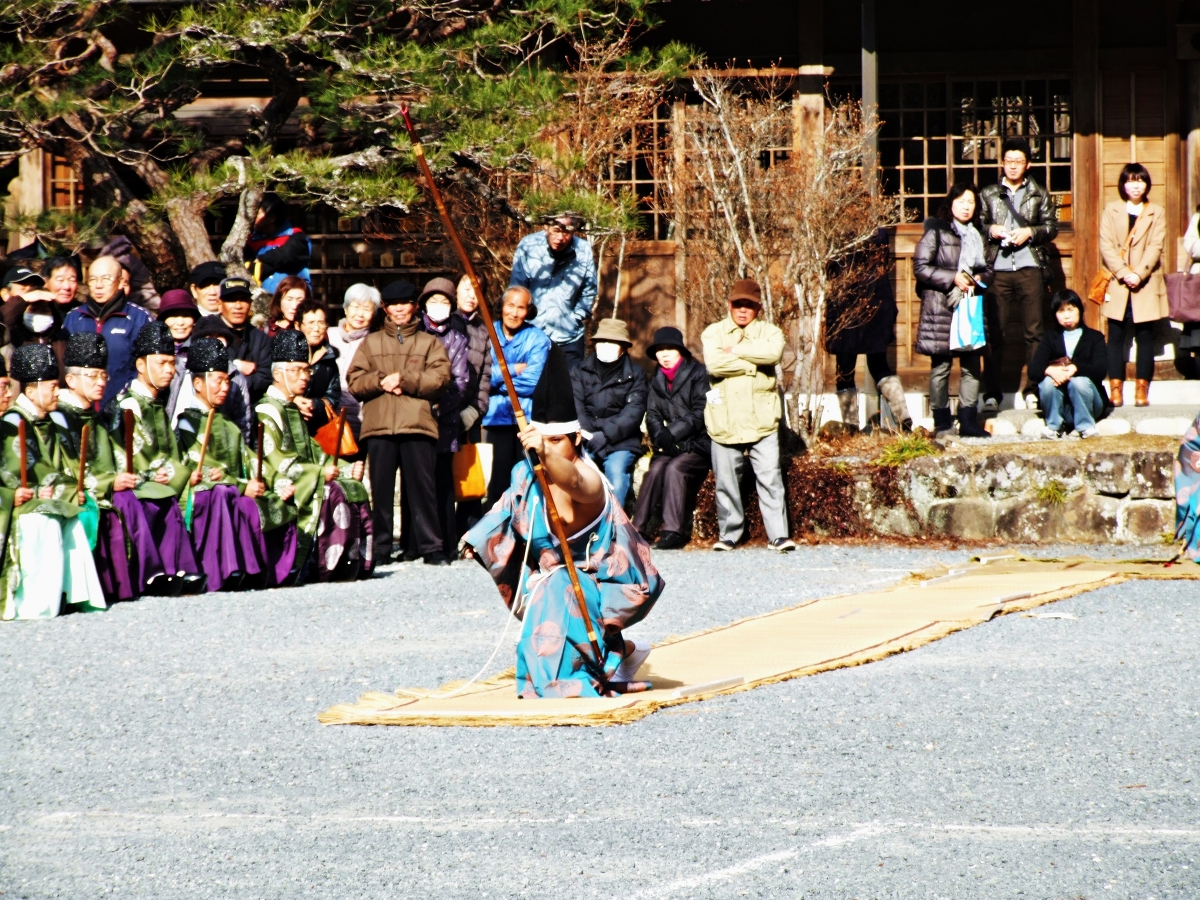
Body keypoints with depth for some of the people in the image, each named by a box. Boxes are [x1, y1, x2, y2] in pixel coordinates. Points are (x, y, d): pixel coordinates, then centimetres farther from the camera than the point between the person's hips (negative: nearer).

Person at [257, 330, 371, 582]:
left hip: (305, 482, 9)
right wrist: (320, 473, -17)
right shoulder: (268, 412, -9)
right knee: (332, 493, -27)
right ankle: (330, 567, -27)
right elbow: (276, 463, -17)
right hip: (283, 486, -9)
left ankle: (355, 562, -13)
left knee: (353, 488, -7)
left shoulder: (294, 410, 21)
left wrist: (346, 468, 2)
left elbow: (313, 452, 18)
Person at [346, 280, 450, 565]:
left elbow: (440, 378, -1)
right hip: (379, 426, 1)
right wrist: (381, 382, -9)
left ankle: (431, 547, -3)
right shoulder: (371, 343, 19)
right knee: (381, 489, 0)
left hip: (418, 424, -1)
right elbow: (354, 381, 8)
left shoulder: (429, 343, 14)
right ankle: (381, 549, 4)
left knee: (422, 487, -4)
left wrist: (403, 379, -9)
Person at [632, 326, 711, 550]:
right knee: (656, 468, -24)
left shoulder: (698, 374, -3)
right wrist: (661, 437, -12)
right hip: (671, 446, 4)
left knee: (675, 468, -30)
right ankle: (639, 528, -26)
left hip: (698, 445, -4)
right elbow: (652, 416, 9)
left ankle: (674, 531, -30)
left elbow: (699, 415, -11)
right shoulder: (657, 381, 14)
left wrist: (671, 434, -17)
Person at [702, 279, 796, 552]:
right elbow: (714, 364, -12)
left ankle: (778, 535, -5)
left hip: (761, 422, 0)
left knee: (770, 478, -6)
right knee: (726, 481, 4)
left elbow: (773, 352, -16)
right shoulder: (713, 333, 8)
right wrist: (753, 363, -7)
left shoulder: (769, 332, 9)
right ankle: (728, 534, 15)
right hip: (726, 423, 0)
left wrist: (736, 350, -10)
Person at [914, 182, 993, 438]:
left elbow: (987, 270, 23)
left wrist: (979, 278, 0)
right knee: (941, 367, -1)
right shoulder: (936, 232, -1)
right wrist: (952, 278, -15)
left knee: (972, 365, 1)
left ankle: (968, 421, 3)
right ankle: (942, 422, 4)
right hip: (940, 308, -5)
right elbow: (920, 267, -8)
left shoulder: (977, 235, 17)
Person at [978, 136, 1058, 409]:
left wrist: (1031, 232, -9)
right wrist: (990, 230, -7)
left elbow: (1052, 227, 8)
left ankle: (1033, 389, 5)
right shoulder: (988, 194, 12)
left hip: (1030, 268, 0)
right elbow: (976, 225, 13)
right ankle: (992, 392, 0)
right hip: (997, 270, 0)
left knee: (1034, 331, 0)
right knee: (994, 332, -2)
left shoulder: (1039, 194, 11)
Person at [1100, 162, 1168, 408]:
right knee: (1116, 337, -3)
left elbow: (1155, 247, -2)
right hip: (1117, 285, 1)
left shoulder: (1156, 213, 8)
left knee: (1145, 336, -1)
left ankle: (1142, 389, -1)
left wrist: (1139, 274, -15)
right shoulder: (1111, 210, 10)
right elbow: (1106, 245, 0)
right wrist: (1123, 273, -13)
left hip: (1146, 285, 0)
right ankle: (1115, 389, -3)